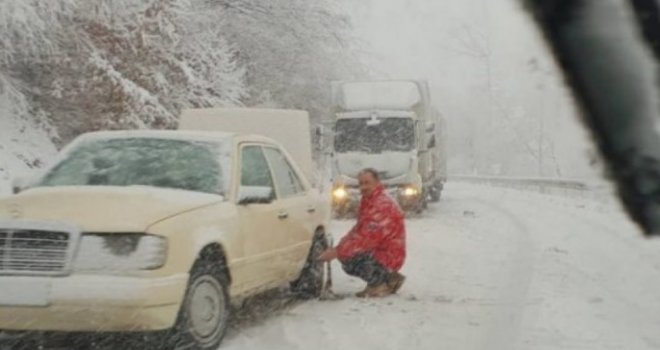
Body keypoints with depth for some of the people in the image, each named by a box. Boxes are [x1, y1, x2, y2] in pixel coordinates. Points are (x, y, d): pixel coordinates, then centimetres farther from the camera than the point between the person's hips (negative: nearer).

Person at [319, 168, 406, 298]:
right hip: (378, 251, 10)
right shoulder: (368, 201, 11)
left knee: (349, 257, -27)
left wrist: (337, 251, -27)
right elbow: (359, 229, 14)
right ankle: (388, 278, 15)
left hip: (388, 256, -10)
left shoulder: (383, 204, -23)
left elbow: (367, 238, -29)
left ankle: (382, 282, -6)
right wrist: (340, 246, -5)